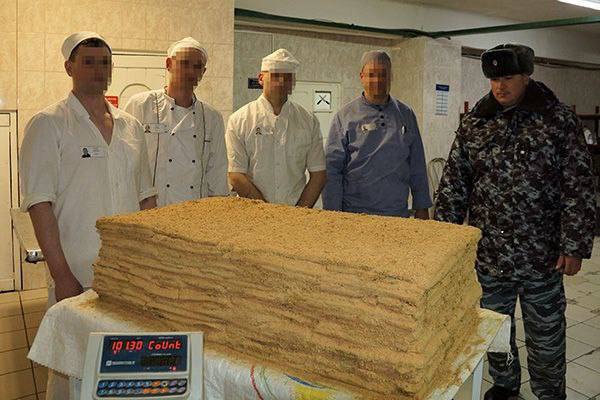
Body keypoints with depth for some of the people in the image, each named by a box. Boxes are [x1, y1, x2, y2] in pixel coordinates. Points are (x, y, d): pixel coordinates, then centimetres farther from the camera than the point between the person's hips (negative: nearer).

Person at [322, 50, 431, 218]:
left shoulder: (406, 115, 10)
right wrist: (333, 213, -9)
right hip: (355, 213, -3)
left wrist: (421, 207, 9)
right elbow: (332, 168, -3)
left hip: (398, 212, 3)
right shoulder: (345, 116, 0)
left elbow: (417, 166, 12)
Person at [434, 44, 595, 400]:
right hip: (488, 253, 3)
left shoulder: (559, 120, -5)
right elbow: (454, 184, 6)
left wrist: (575, 246, -10)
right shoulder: (474, 123, 3)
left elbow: (579, 188, -6)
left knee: (546, 337, 11)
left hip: (542, 257, -3)